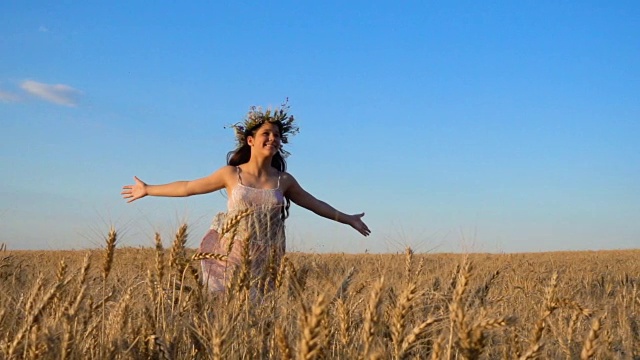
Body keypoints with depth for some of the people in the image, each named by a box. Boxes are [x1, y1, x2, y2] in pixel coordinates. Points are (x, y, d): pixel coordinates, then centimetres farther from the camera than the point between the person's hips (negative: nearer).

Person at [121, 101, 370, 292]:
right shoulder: (231, 174, 1)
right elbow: (188, 187, 8)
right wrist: (148, 190, 11)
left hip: (262, 264, 1)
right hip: (229, 258, -1)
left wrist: (347, 219, 22)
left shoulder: (284, 180, 6)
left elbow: (314, 204, 18)